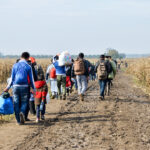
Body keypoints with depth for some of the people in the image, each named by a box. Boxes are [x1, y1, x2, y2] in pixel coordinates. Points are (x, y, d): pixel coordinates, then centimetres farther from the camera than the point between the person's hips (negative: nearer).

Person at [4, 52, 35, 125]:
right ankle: (22, 112, -22)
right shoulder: (28, 67, -2)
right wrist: (34, 89, 11)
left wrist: (8, 87, 14)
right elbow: (31, 79, 1)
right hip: (24, 86, -2)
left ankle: (19, 121, 9)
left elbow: (12, 78, 4)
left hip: (15, 86, 2)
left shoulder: (15, 66, 4)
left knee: (16, 103, 9)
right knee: (24, 102, 9)